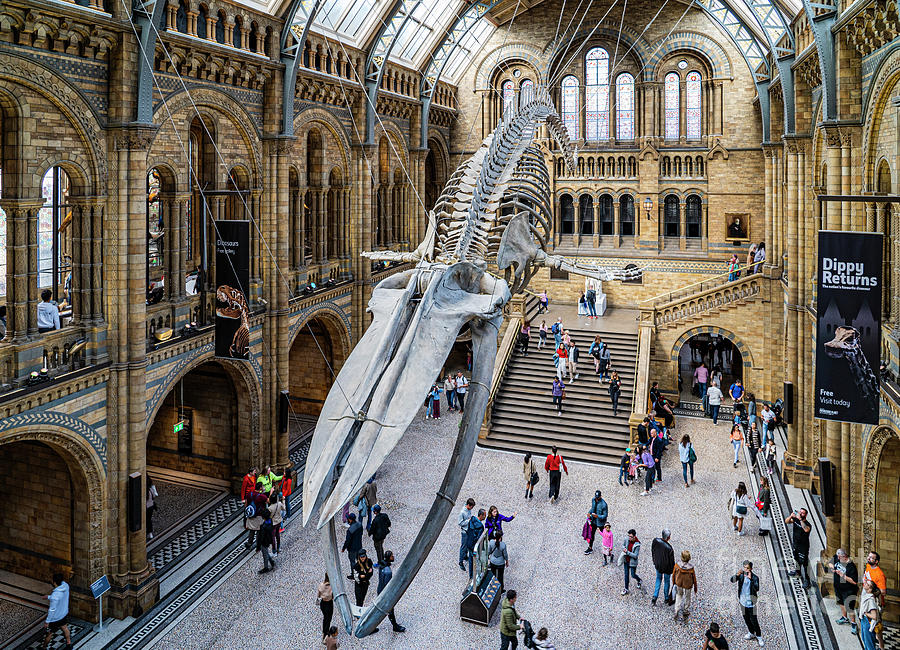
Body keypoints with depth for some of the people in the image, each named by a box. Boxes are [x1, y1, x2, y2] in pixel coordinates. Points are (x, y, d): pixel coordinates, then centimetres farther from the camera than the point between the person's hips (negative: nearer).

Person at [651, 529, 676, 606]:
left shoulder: (655, 541, -20)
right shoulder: (669, 548, -33)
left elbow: (652, 552, -2)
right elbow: (672, 561, -20)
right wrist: (673, 570, -1)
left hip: (657, 566, 4)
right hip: (667, 568, -4)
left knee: (658, 579, 26)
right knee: (666, 581, 20)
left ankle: (654, 597, 19)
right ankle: (666, 599, 39)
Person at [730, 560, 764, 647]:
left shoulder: (755, 577, -18)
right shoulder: (741, 575, -8)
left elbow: (757, 589, -31)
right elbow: (732, 580, -22)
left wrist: (750, 579, -42)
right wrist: (737, 574, -40)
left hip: (751, 603, -4)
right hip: (743, 601, 4)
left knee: (754, 621, 2)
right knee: (746, 619, 20)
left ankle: (759, 637, 21)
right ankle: (751, 633, 41)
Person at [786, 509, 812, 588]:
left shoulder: (807, 524, -25)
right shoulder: (795, 519, -7)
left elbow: (806, 529, -46)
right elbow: (786, 522, -6)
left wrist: (800, 519, -47)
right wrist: (791, 516, -24)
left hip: (803, 547, -7)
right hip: (795, 544, 7)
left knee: (803, 563, -3)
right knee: (797, 559, 27)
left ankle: (806, 580, 8)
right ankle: (799, 571, 51)